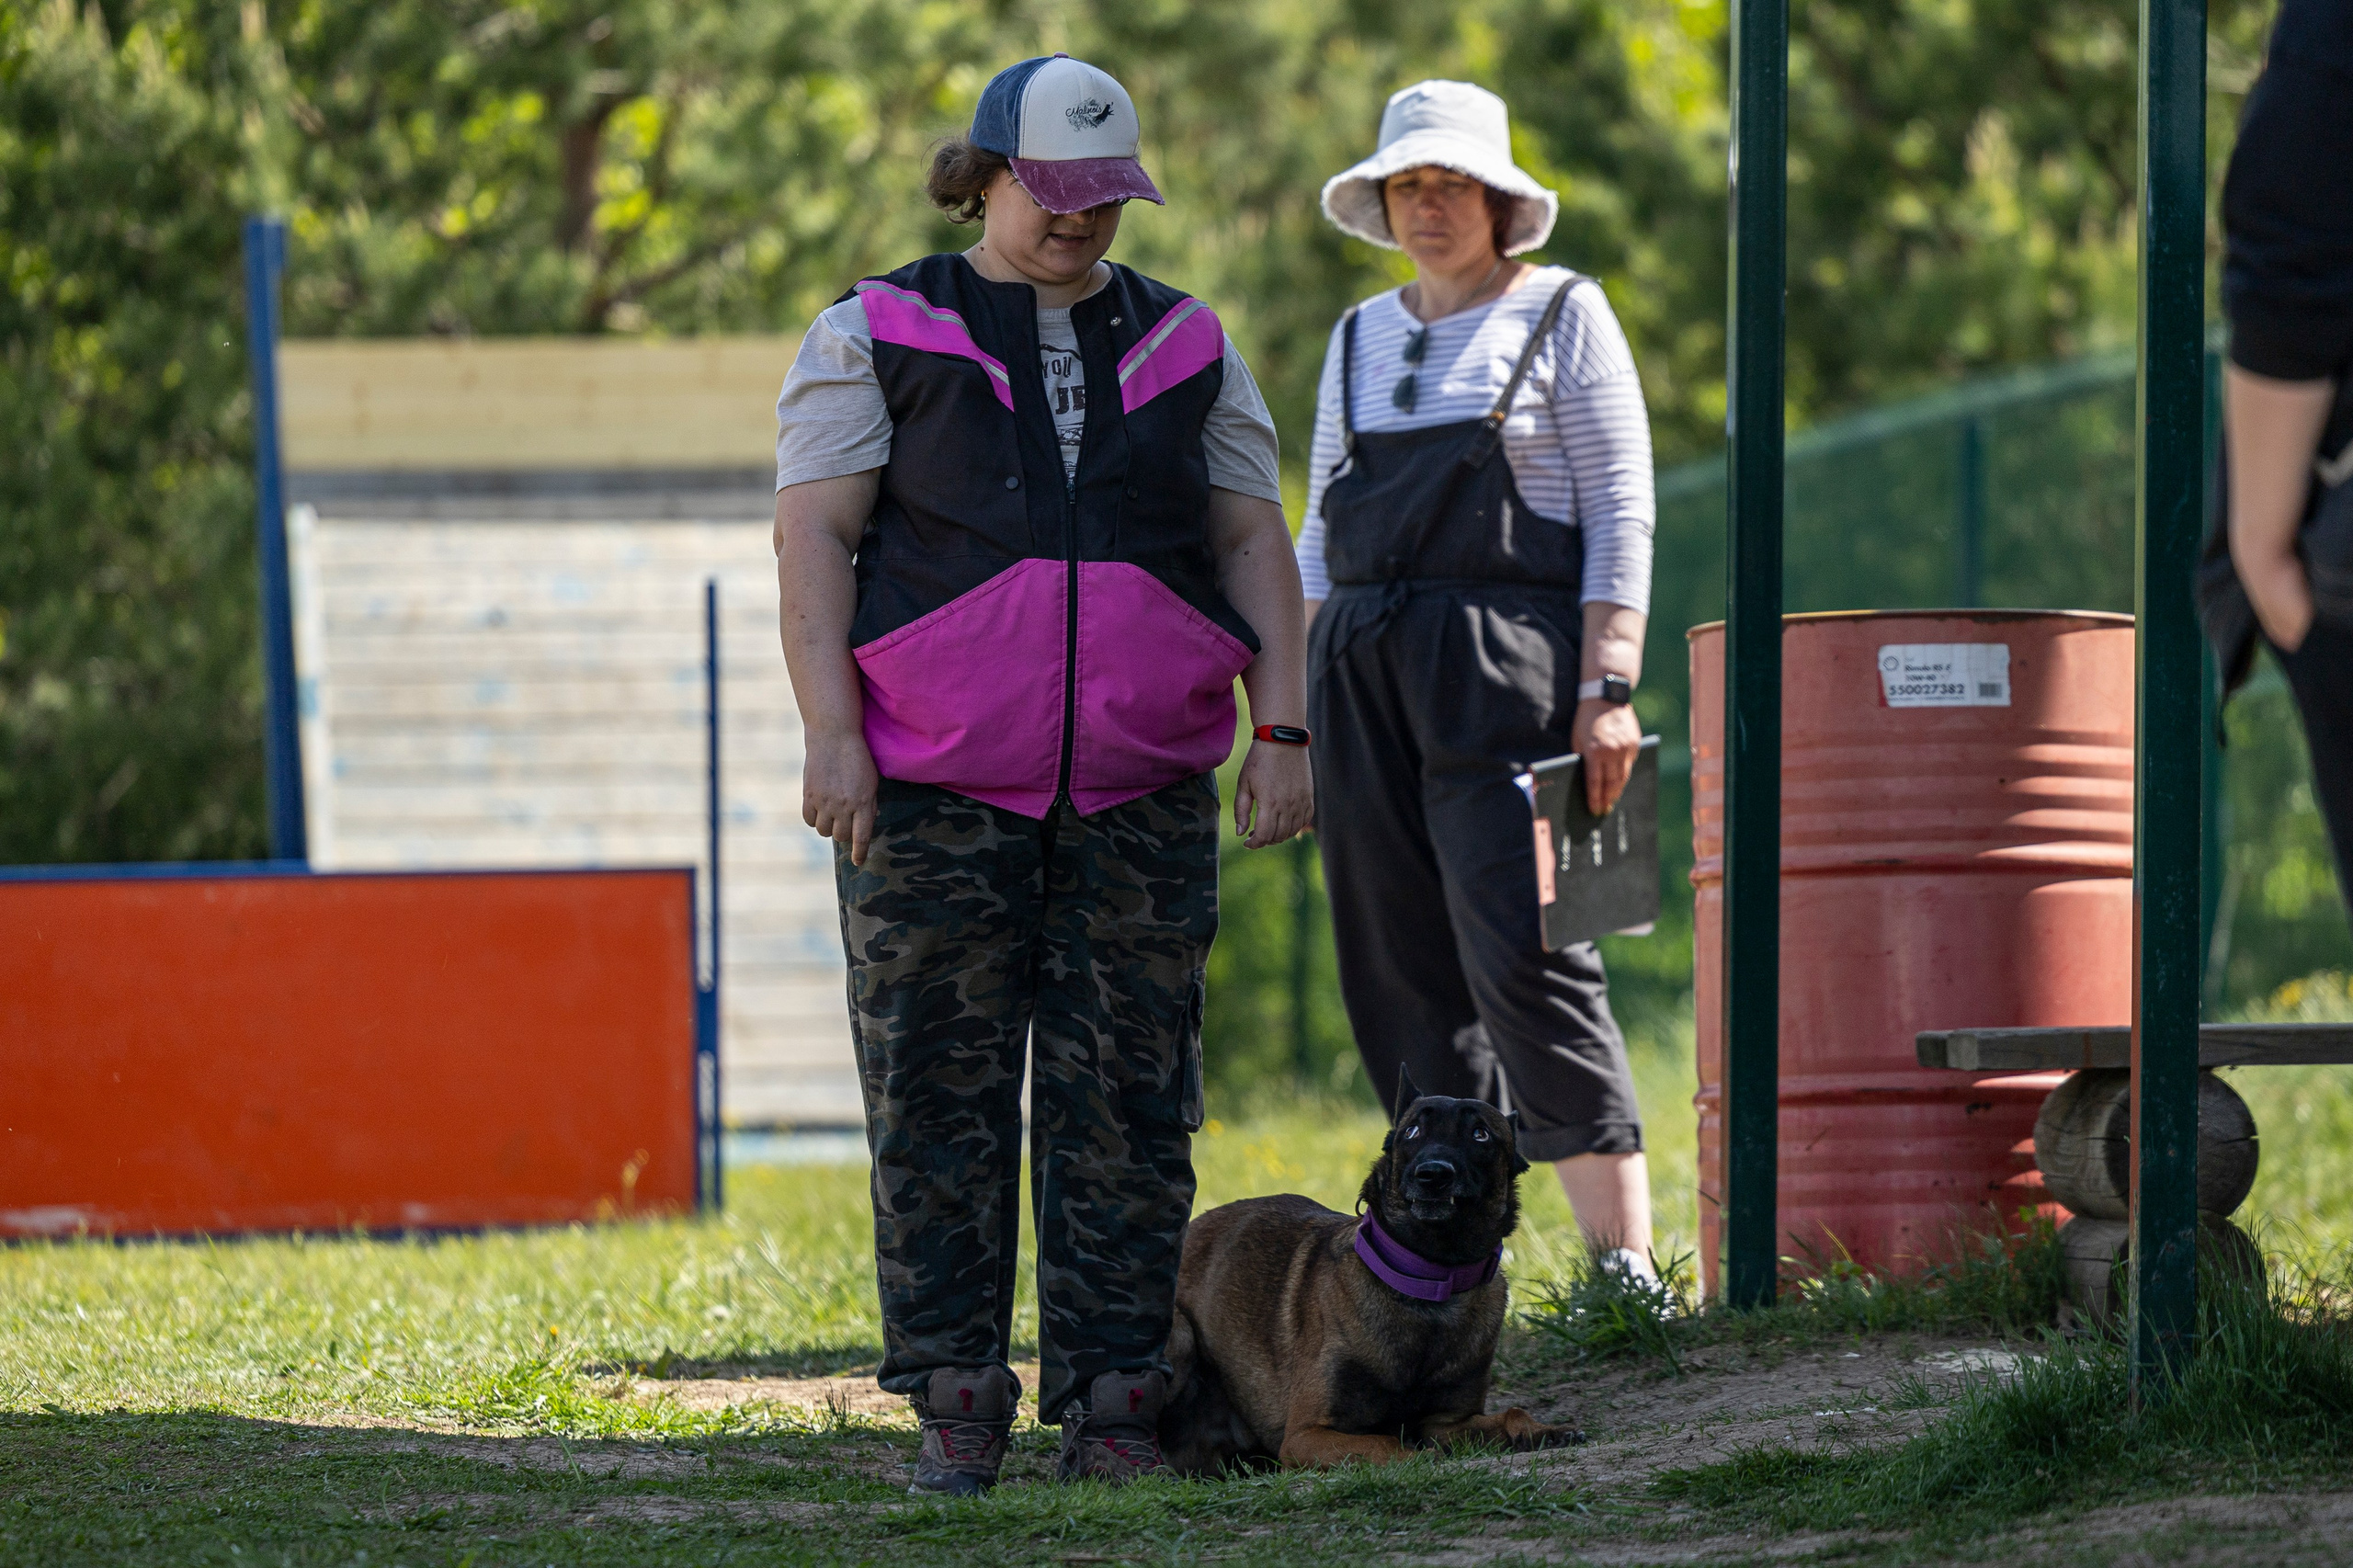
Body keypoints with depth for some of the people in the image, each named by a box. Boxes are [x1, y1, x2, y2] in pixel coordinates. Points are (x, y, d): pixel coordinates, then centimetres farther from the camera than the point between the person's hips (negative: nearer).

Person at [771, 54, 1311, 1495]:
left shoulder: (1185, 347, 15)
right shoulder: (877, 337, 6)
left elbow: (1252, 545, 14)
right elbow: (816, 535, 0)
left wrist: (1282, 730, 3)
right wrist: (832, 731, -10)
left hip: (1144, 803, 2)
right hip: (936, 795, -2)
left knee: (1128, 1109, 0)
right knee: (941, 1105, -3)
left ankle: (1114, 1409, 3)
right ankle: (957, 1411, 2)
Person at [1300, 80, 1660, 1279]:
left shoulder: (1562, 315, 3)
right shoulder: (1361, 338, 18)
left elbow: (1622, 514, -3)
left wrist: (1609, 690, -13)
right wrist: (1296, 703, 13)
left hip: (1501, 671, -6)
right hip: (1363, 675, 6)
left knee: (1522, 958, -16)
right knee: (1400, 971, 2)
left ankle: (1626, 1263, -18)